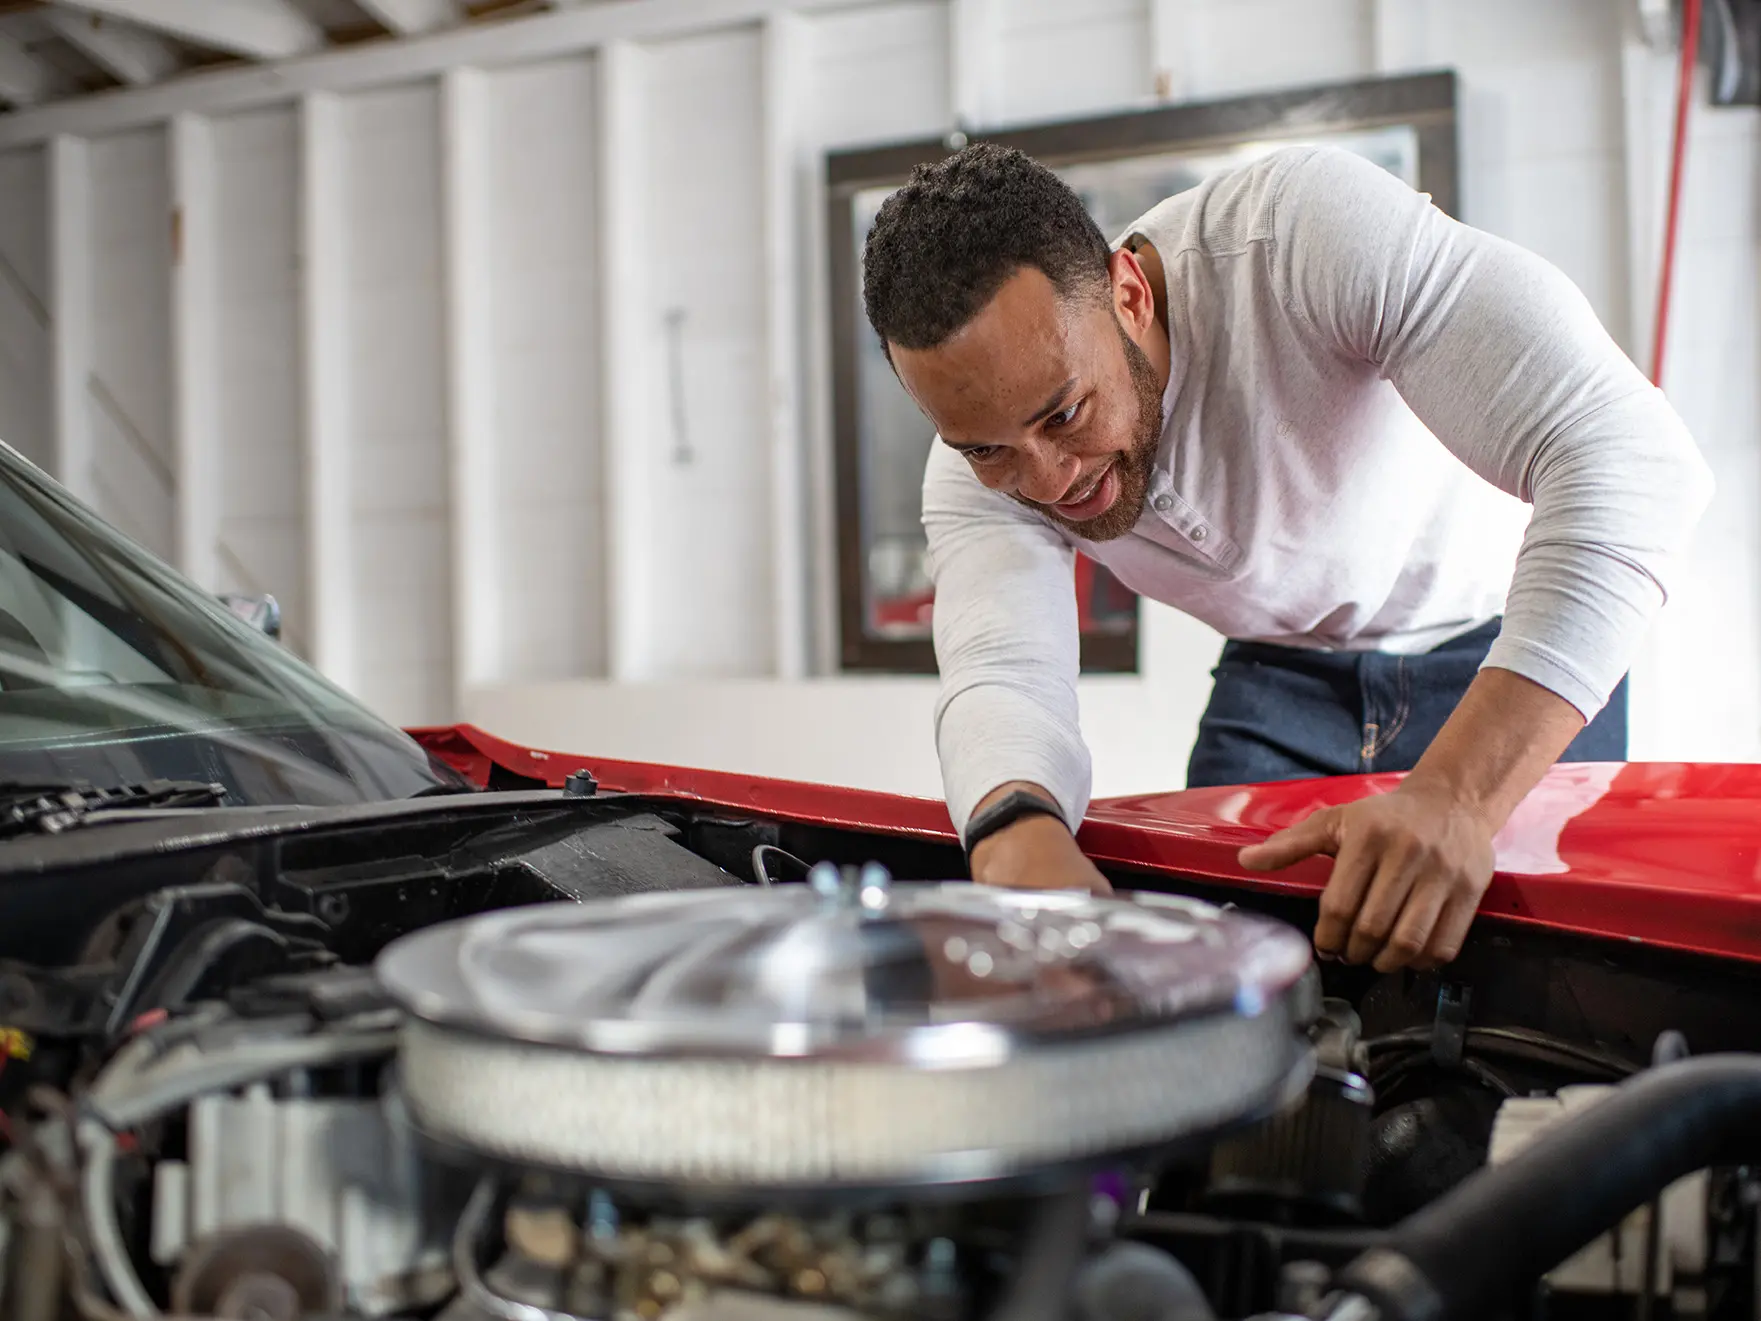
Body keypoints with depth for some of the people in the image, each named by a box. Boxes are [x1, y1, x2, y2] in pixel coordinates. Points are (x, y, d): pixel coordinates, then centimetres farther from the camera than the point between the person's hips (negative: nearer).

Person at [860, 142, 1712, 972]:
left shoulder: (1305, 232, -38)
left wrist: (1457, 796, -57)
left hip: (1499, 640, -3)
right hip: (1284, 668, 3)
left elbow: (1636, 458, -46)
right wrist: (1018, 834, -59)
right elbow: (1000, 677, -32)